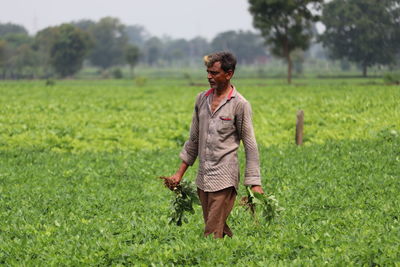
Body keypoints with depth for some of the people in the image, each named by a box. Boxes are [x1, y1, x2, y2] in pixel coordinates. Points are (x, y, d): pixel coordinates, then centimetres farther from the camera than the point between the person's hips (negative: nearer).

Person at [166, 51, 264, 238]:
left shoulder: (239, 104, -7)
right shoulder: (202, 99, 9)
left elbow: (250, 145, -5)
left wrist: (255, 183, -9)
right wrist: (180, 173, 16)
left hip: (224, 178, -6)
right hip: (203, 178, 6)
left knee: (213, 232, -9)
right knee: (220, 229, 11)